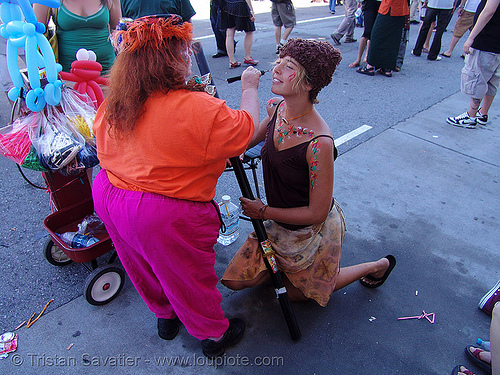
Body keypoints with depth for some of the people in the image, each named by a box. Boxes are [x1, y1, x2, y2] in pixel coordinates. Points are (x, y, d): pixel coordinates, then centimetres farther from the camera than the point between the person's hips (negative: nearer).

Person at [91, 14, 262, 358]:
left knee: (147, 270, 29)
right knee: (189, 279, 16)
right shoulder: (199, 109, -24)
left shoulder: (111, 106, -2)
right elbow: (245, 130, -11)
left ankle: (164, 315, 55)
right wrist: (250, 89, 5)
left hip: (107, 198, 8)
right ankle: (214, 334, 41)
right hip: (165, 218, -7)